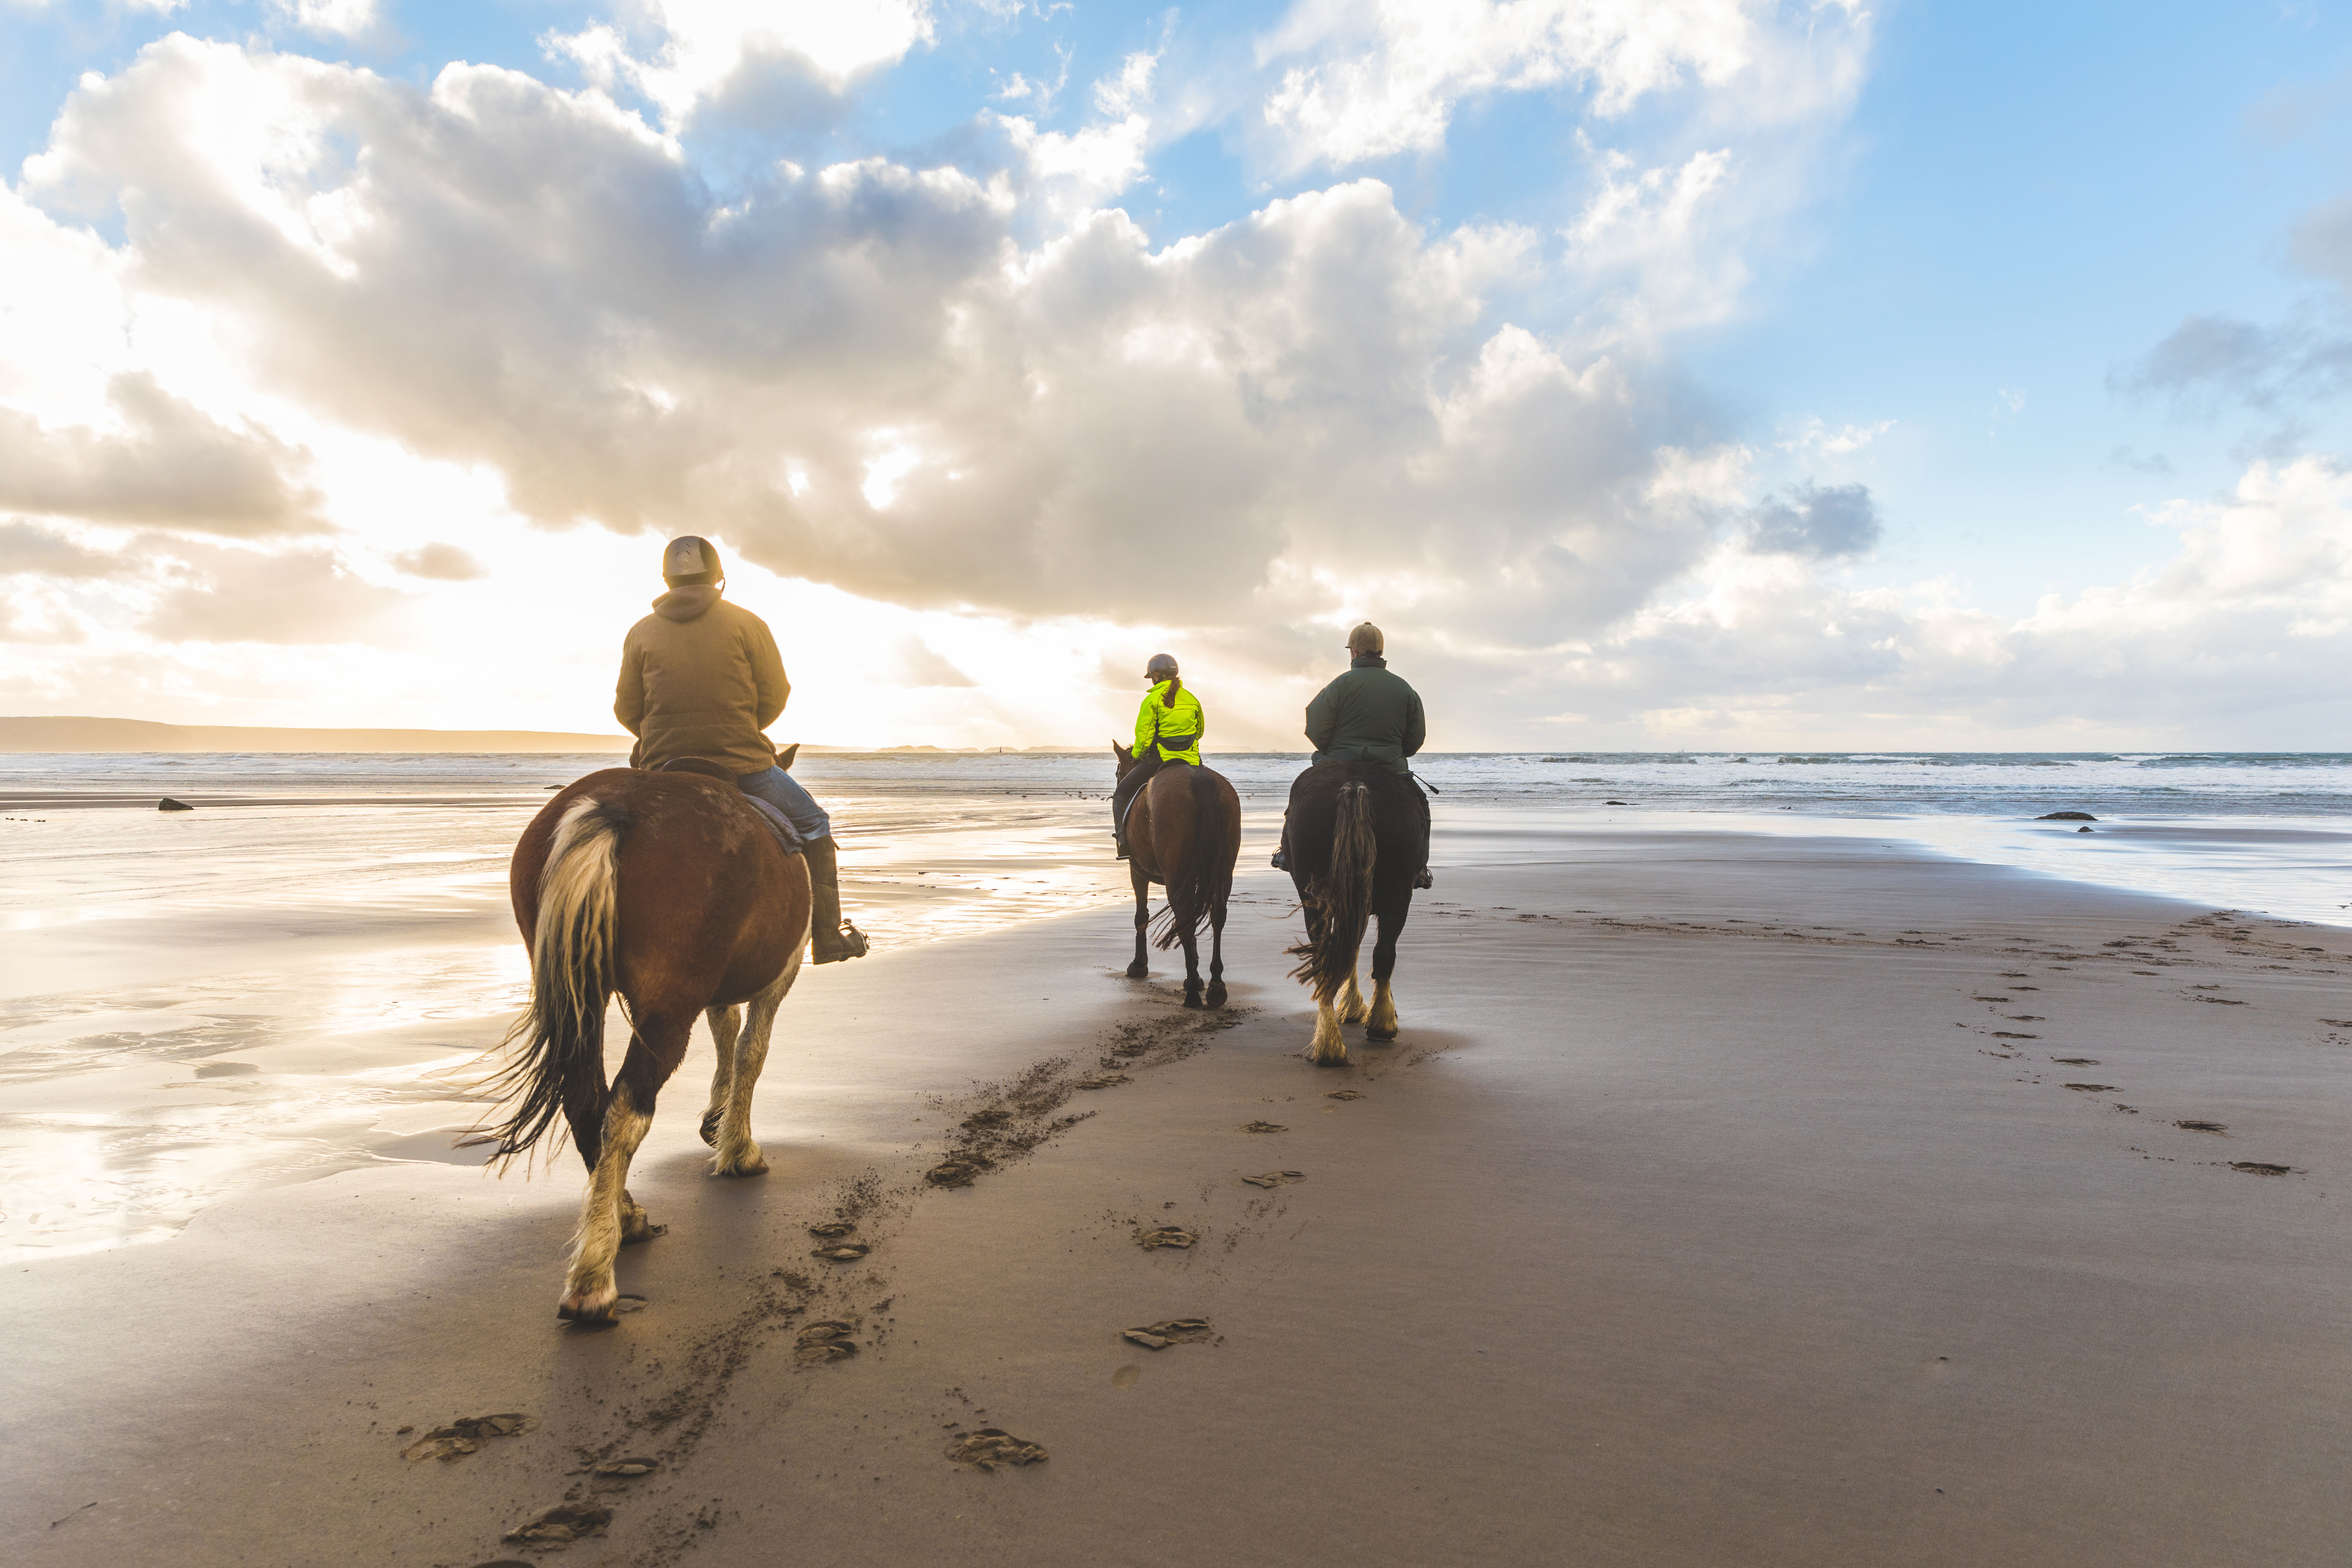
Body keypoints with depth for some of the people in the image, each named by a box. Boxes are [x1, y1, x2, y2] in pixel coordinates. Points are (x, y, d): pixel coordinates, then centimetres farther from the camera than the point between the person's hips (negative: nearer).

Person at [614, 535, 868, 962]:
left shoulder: (641, 633, 5)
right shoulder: (746, 623, 0)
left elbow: (626, 711, 7)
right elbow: (776, 695, 1)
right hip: (743, 766, -2)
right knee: (812, 824, 16)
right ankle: (828, 935, 11)